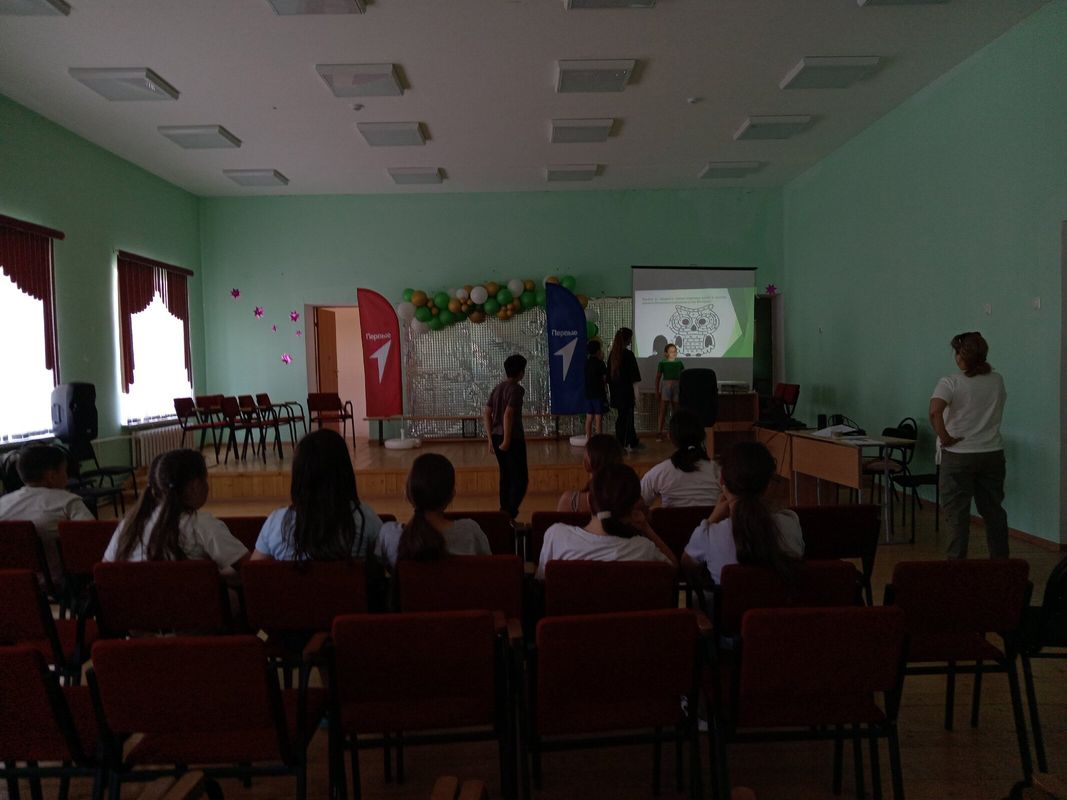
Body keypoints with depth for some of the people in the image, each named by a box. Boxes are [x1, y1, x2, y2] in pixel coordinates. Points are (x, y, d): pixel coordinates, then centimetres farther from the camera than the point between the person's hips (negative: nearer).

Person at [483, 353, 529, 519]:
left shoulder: (498, 387, 12)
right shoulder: (516, 389, -11)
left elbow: (486, 414, 11)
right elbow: (508, 414, -22)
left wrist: (491, 439, 14)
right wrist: (507, 440, -18)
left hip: (497, 437, 8)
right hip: (513, 438, -8)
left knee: (505, 476, 16)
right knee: (521, 478, -3)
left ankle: (504, 512, 20)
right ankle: (510, 513, -13)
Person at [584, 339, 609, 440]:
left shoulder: (587, 362, 9)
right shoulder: (599, 363, -11)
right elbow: (605, 378, -9)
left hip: (588, 393, 7)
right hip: (598, 394, -7)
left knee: (589, 418, 8)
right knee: (598, 418, -4)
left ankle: (588, 439, 12)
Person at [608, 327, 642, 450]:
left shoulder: (612, 354, 4)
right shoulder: (628, 354, -15)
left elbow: (609, 376, 9)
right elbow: (634, 379, -15)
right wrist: (636, 396, -10)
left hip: (616, 393, 7)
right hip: (626, 392, -7)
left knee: (628, 417, 17)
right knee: (624, 418, 1)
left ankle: (633, 443, 28)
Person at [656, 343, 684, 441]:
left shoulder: (679, 363, 6)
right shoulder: (662, 363, 0)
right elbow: (658, 378, 4)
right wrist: (657, 391, 3)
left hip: (677, 388, 3)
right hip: (665, 387, -3)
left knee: (675, 412, 7)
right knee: (662, 412, -3)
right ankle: (659, 433, -1)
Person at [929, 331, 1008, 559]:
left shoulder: (950, 383, -14)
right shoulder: (997, 381, 4)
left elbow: (934, 412, -30)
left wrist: (944, 436, -18)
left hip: (959, 456, -5)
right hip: (993, 454, 5)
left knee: (956, 512, 2)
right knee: (993, 510, 16)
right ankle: (1000, 560, 25)